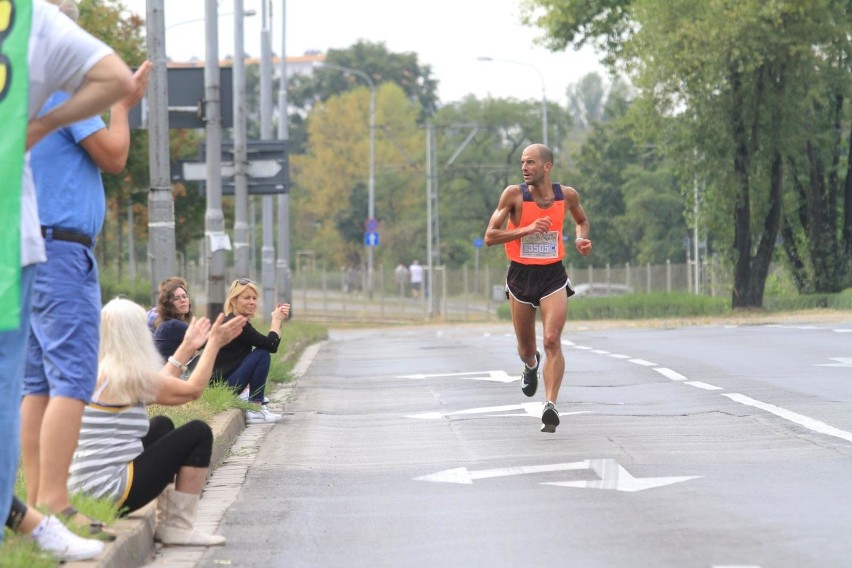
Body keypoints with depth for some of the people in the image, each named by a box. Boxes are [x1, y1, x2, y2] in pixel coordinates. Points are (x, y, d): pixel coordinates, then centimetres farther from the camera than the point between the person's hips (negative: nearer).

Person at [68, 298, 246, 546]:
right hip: (110, 492, -9)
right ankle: (177, 527, 2)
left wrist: (187, 348, 30)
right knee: (199, 433, -1)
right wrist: (214, 344, 9)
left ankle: (168, 520, 24)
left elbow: (155, 387, 23)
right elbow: (193, 389, -3)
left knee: (162, 426, 29)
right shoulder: (126, 375, -16)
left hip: (83, 487, 9)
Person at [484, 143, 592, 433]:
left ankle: (550, 405, -20)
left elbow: (581, 220, 20)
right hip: (521, 276, 0)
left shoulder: (567, 195, -3)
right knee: (526, 348, 13)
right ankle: (531, 365, 51)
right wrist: (526, 229, -25)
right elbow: (490, 237, -13)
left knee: (552, 340, -18)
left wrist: (581, 238, -2)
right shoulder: (514, 194, -10)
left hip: (553, 275, 0)